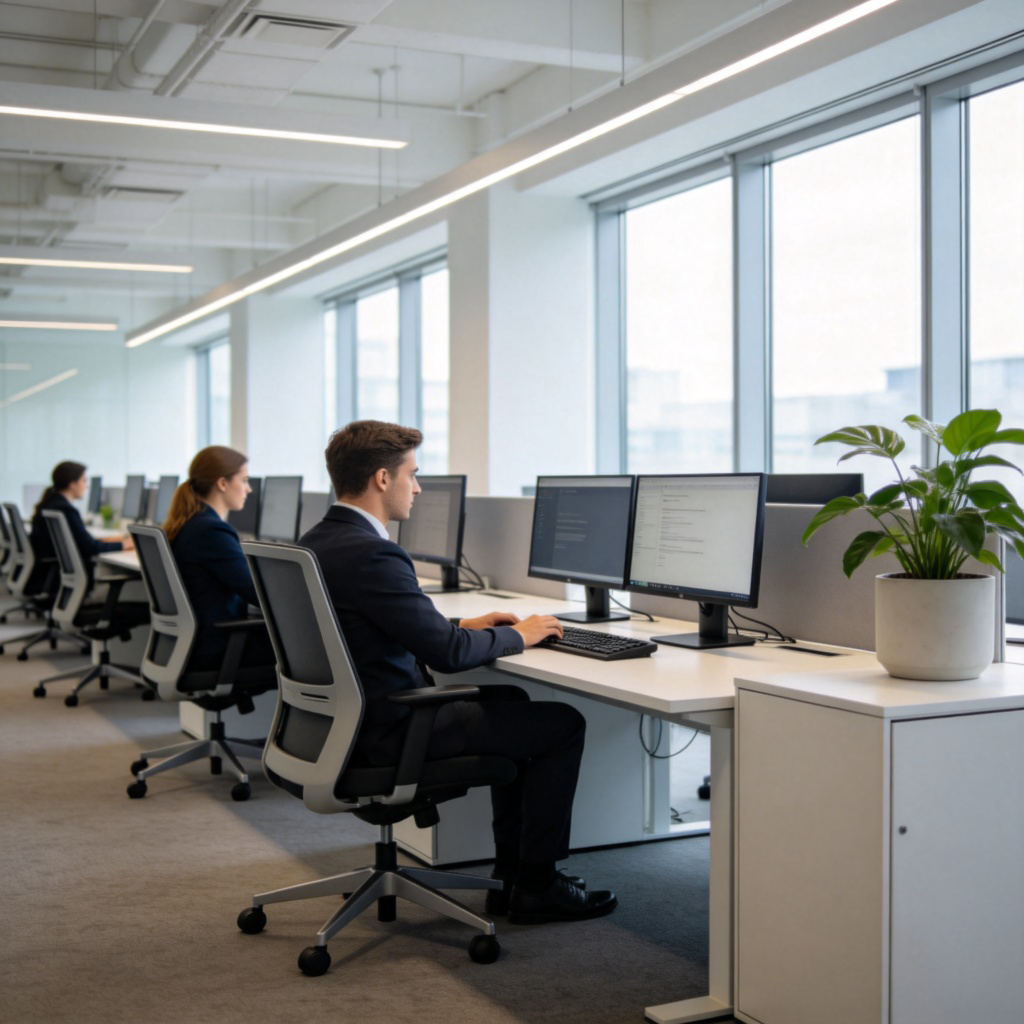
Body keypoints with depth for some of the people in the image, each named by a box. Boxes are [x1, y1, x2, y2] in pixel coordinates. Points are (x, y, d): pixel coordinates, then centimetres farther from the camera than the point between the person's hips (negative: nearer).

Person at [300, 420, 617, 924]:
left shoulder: (315, 542, 6)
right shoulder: (371, 554, -25)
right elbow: (448, 653, -23)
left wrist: (463, 625, 13)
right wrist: (518, 635, -5)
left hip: (349, 715, 10)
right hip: (389, 731, -10)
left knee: (509, 700, 26)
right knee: (563, 722, 0)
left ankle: (512, 873, 28)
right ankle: (535, 887, 12)